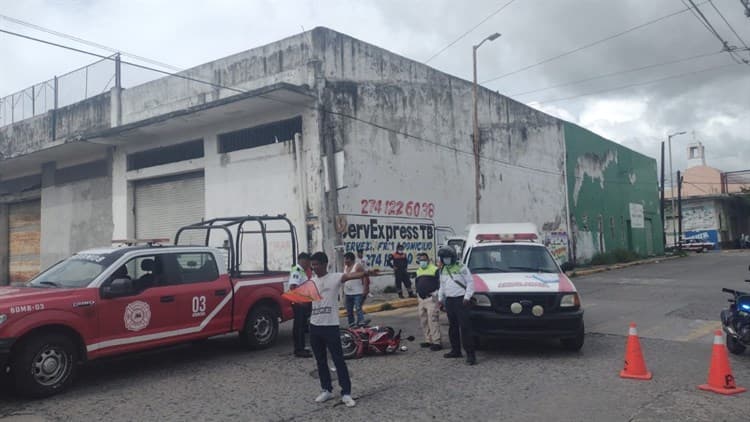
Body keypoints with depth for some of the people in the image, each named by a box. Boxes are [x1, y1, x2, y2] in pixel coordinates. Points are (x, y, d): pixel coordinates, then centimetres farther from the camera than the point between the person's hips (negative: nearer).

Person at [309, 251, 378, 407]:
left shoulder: (335, 277, -8)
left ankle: (346, 393, 5)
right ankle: (326, 390, 27)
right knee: (320, 361, 14)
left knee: (338, 360, -2)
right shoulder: (311, 281, 9)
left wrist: (366, 273, -46)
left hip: (330, 325, -6)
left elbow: (351, 275, -26)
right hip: (314, 326, 6)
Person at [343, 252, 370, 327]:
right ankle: (351, 323, 25)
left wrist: (365, 289, -18)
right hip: (347, 293, 8)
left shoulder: (358, 266, -12)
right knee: (349, 310, 14)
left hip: (357, 293, -8)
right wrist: (344, 290, 19)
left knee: (358, 308, -17)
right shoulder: (345, 266, 11)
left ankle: (360, 322, -23)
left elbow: (365, 277, -14)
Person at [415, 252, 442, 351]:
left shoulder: (434, 269, -3)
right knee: (423, 321, 10)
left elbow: (439, 283, -7)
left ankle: (436, 342, -12)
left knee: (433, 320, -13)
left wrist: (435, 293, -11)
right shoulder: (418, 271, 20)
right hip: (421, 299, 8)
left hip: (431, 299, -8)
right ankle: (428, 340, 20)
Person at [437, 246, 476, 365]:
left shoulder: (461, 268, -4)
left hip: (461, 300, -7)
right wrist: (440, 298, 17)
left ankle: (470, 353, -13)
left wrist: (467, 297, -12)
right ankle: (455, 350, 23)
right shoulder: (443, 270, 16)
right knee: (452, 327, 13)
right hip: (449, 301, 7)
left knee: (465, 327, -12)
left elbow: (470, 282, -6)